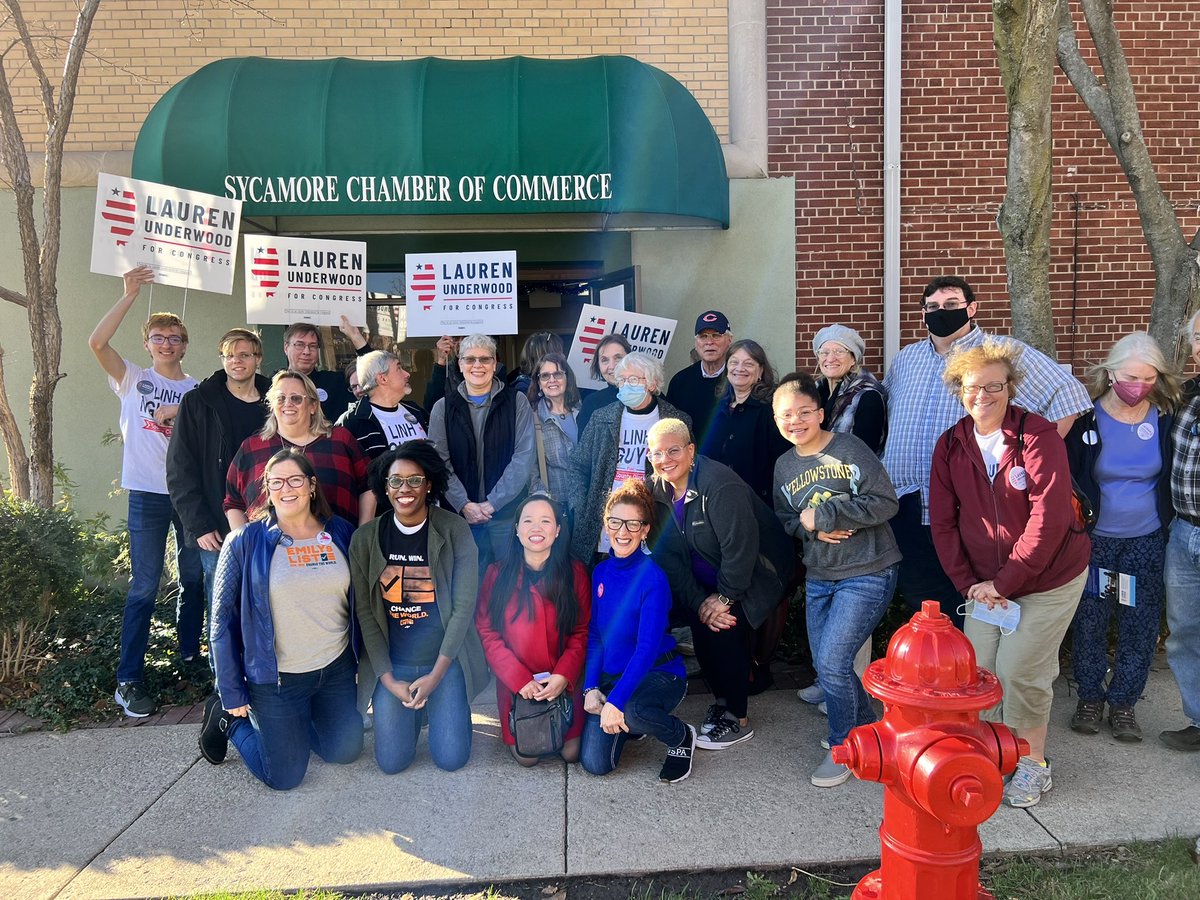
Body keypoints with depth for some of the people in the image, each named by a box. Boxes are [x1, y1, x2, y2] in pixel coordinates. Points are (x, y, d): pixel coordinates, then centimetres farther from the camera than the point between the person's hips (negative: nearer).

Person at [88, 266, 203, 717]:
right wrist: (130, 295, -14)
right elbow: (97, 342, -11)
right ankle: (128, 680, 2)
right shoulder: (133, 379, 5)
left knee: (194, 578, 12)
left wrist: (180, 412, -10)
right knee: (144, 586, -4)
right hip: (148, 494, -3)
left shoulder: (198, 390, 11)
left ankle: (190, 655, 28)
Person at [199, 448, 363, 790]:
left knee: (346, 751, 14)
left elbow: (358, 601, 6)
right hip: (278, 678, -4)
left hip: (337, 669, 4)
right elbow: (223, 617, -9)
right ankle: (228, 717, 30)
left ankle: (293, 725, 40)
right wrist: (232, 694, -9)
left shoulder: (341, 532, -3)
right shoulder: (245, 541, -12)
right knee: (285, 776, 6)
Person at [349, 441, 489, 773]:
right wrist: (388, 679, -8)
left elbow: (464, 606, -10)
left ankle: (432, 705, 26)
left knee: (451, 758, -5)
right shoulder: (365, 539, -3)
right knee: (392, 761, -3)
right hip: (392, 664, 2)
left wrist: (436, 675, -13)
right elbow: (366, 613, -2)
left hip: (445, 661, -1)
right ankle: (415, 709, 27)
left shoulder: (454, 531, -10)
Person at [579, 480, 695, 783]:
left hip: (659, 673, -5)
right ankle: (626, 723, 24)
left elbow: (648, 647, -23)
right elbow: (594, 636, 6)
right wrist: (591, 687, -7)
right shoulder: (601, 572, 1)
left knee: (629, 711, -38)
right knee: (595, 763, -10)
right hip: (610, 676, 5)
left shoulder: (653, 578, -18)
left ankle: (682, 737, -4)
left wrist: (615, 701, -30)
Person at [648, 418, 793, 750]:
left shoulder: (719, 483, -29)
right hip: (709, 577, 6)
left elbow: (741, 546, -29)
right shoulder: (656, 492, -7)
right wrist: (698, 602, -14)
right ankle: (722, 699, 21)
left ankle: (739, 720, 2)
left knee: (726, 632, -16)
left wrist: (725, 597, -20)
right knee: (702, 629, -5)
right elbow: (668, 555, -7)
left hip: (756, 571, -6)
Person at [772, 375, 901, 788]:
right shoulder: (784, 465, 7)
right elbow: (785, 520, 13)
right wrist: (812, 529, -11)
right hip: (818, 577, 7)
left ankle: (844, 748, 9)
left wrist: (823, 513, -19)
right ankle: (866, 726, 36)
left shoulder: (849, 449, -12)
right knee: (823, 665, 11)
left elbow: (886, 503, -17)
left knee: (833, 660, -13)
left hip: (867, 573, -7)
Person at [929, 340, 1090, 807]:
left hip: (1049, 578, -4)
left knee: (1018, 669, -5)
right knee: (977, 668, 1)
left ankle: (1033, 764, 19)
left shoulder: (1038, 436, -17)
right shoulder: (951, 445, -3)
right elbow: (942, 521, 0)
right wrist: (968, 583, -8)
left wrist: (1002, 582, -20)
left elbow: (1049, 519, -22)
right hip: (987, 582, 4)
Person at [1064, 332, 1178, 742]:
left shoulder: (1166, 417, -3)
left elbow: (1176, 477, 8)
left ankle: (1123, 701, 24)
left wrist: (1170, 525, 3)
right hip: (1095, 539, -2)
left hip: (1147, 541, 2)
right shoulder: (1085, 418, -11)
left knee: (1142, 625, 7)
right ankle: (1090, 696, 25)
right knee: (1090, 621, 6)